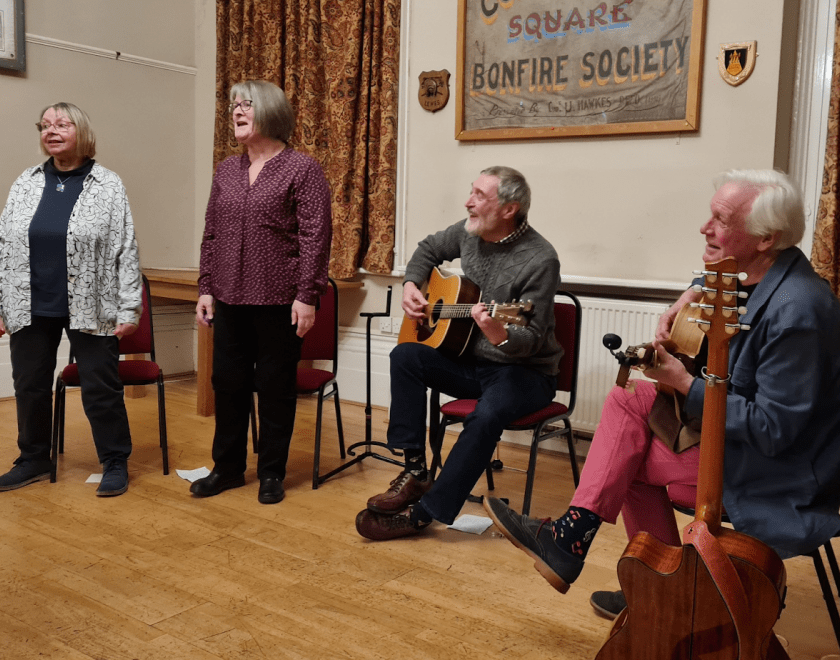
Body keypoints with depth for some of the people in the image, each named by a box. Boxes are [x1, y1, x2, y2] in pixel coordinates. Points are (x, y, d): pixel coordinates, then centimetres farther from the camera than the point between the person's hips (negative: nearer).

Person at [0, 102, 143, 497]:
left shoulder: (108, 186, -2)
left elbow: (126, 250, -4)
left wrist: (129, 308, -8)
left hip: (89, 310, -4)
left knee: (101, 387, 2)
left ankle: (115, 463, 17)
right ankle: (33, 461, 30)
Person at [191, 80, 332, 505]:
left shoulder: (302, 169, -5)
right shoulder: (227, 170, 13)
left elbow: (314, 237, -10)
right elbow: (211, 234, 16)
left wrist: (306, 295, -14)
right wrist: (206, 288, 10)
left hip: (278, 302, -5)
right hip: (229, 300, 6)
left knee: (275, 388, 5)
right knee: (228, 382, 12)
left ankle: (271, 473, 19)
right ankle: (227, 467, 27)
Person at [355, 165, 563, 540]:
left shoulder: (540, 260, -19)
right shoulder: (470, 232, 1)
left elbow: (532, 340, -20)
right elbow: (429, 249, 22)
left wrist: (501, 336, -43)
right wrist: (411, 285, 4)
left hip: (525, 372, -6)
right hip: (471, 361, 7)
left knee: (486, 416, -36)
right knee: (405, 355, -17)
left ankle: (424, 513, -25)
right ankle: (415, 471, -14)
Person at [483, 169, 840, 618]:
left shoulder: (795, 311, -28)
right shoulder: (758, 276, 0)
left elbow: (773, 429, -27)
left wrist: (685, 385, -22)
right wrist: (688, 299, 6)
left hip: (780, 472, -9)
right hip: (741, 423, 9)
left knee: (631, 457, -11)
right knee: (631, 397, -2)